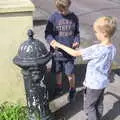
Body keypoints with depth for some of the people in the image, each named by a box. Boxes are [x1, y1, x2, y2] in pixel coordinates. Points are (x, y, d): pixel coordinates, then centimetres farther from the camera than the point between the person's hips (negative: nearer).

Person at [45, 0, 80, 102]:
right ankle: (59, 87, 43)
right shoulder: (53, 17, -10)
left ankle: (72, 90, 31)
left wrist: (77, 41, -12)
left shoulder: (74, 17, -4)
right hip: (57, 51, 0)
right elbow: (47, 33, -7)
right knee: (58, 71, 18)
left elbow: (76, 32, 7)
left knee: (70, 73, 7)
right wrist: (52, 41, -26)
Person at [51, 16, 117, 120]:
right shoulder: (113, 48, -8)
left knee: (89, 106, 11)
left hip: (94, 84, -7)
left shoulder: (96, 49, -31)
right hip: (103, 82, 7)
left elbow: (75, 53, -25)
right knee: (99, 104, 24)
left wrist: (59, 45, -15)